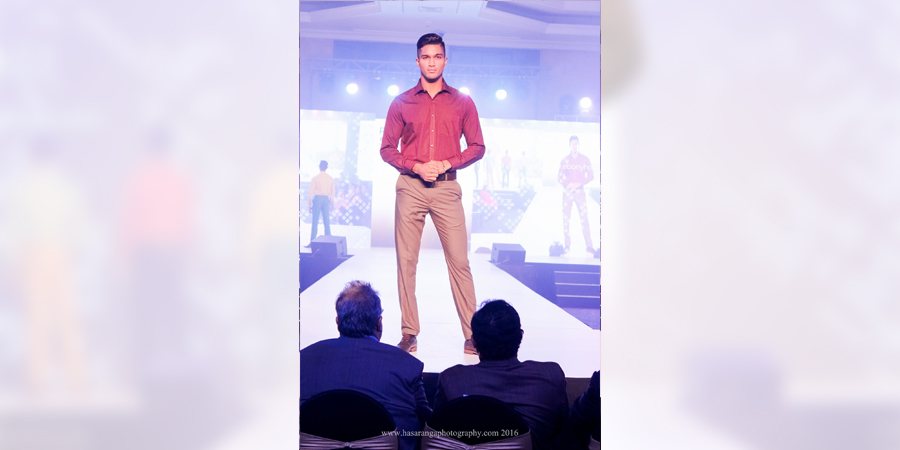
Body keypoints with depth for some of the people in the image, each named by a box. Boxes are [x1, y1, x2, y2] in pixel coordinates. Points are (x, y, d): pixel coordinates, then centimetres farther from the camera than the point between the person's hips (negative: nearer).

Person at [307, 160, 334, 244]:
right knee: (327, 222, 7)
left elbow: (311, 192, -4)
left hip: (317, 199, -3)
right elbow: (333, 193, 7)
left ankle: (312, 242, -3)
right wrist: (330, 204, 18)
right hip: (326, 199, 3)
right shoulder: (331, 179, 4)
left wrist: (309, 204, 4)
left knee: (315, 221, -1)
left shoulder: (315, 178, -6)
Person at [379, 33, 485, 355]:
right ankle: (409, 334, 6)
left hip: (447, 188, -1)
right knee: (406, 261, 0)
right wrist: (417, 167, -8)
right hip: (410, 186, 1)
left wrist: (447, 164, -7)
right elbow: (387, 149, 8)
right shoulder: (402, 103, 9)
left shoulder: (462, 102, 10)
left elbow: (477, 146, 9)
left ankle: (472, 335, -1)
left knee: (459, 261, -5)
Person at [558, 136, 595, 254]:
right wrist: (568, 184, -12)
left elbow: (590, 176, 4)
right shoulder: (565, 160, 6)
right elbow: (560, 177, 6)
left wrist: (579, 183, -10)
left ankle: (589, 246, -11)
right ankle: (567, 245, 5)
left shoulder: (584, 159, 5)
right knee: (566, 219, 0)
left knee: (584, 218, -9)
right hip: (567, 191, 1)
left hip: (580, 191, -1)